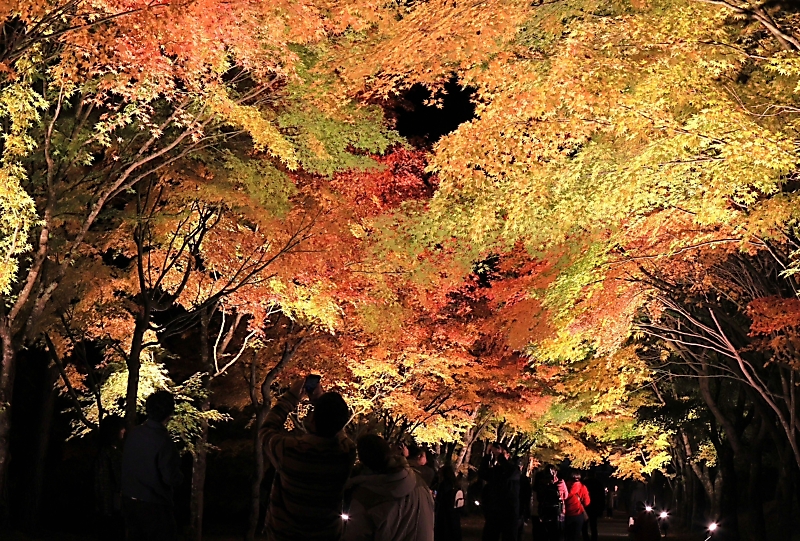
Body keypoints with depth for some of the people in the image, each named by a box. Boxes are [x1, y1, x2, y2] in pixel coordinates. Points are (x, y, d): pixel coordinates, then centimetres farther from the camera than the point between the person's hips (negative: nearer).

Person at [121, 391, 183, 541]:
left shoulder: (134, 433, -2)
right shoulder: (163, 440, -22)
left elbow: (128, 466, 10)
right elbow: (171, 478, -18)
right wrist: (179, 476, 2)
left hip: (129, 500, 7)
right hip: (153, 506, -7)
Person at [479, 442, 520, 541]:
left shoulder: (514, 468, 0)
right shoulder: (493, 470, 10)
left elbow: (510, 473, -24)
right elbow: (482, 474, -9)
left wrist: (501, 456, -18)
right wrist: (488, 455, -12)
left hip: (509, 512, -4)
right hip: (493, 511, 4)